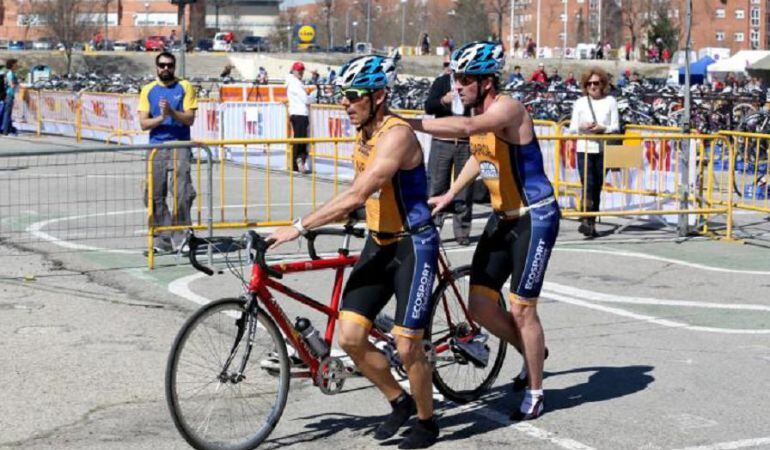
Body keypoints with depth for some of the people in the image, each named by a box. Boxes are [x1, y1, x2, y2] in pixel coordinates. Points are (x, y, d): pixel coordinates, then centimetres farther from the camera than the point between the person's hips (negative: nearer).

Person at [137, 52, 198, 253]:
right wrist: (161, 118, -14)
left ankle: (180, 238, -5)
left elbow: (190, 118, -3)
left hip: (180, 147, -3)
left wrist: (171, 112, -18)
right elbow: (143, 123, 3)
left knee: (182, 194, -12)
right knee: (155, 197, 2)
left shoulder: (185, 87, 5)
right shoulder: (148, 90, 10)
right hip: (156, 147, 3)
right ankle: (163, 240, 9)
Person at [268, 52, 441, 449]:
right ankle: (399, 401, 22)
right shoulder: (363, 133, 6)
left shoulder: (397, 134, -22)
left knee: (407, 346, -5)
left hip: (412, 245, -8)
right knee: (350, 336, 0)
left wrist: (298, 228, -28)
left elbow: (356, 196, -30)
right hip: (378, 243, 8)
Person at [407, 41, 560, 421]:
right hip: (502, 217, 8)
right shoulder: (477, 112, 5)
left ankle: (535, 393, 14)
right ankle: (532, 352, 31)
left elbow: (466, 128, -42)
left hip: (534, 218, -8)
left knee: (521, 309, -3)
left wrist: (410, 123, -43)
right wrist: (448, 196, 18)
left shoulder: (507, 108, -21)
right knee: (480, 307, 5)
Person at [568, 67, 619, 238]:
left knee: (597, 187, 6)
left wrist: (602, 128, -16)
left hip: (603, 150, 1)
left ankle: (592, 224, 13)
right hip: (584, 149, -1)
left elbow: (616, 127, 3)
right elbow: (572, 129, 7)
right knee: (588, 184, -14)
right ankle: (586, 221, -18)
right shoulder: (580, 103, 7)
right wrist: (581, 127, -14)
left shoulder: (610, 101, 6)